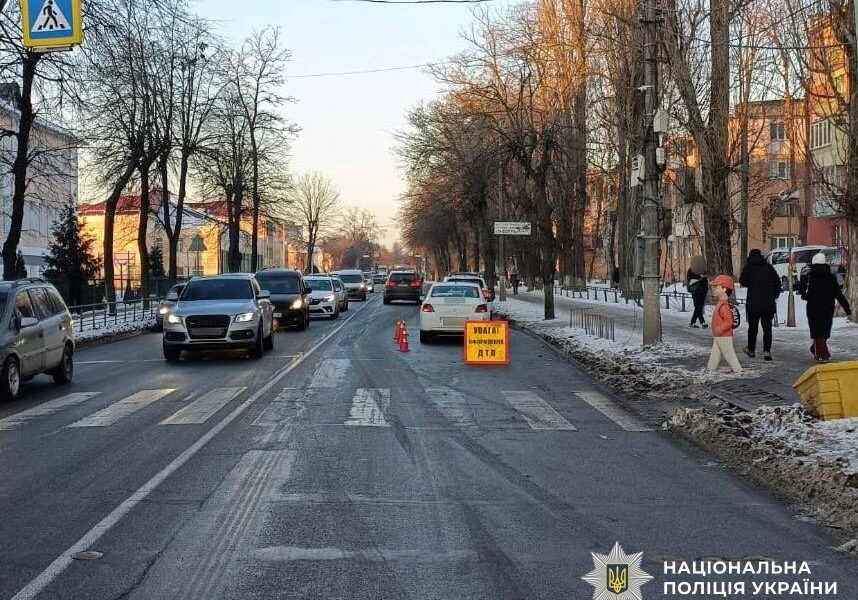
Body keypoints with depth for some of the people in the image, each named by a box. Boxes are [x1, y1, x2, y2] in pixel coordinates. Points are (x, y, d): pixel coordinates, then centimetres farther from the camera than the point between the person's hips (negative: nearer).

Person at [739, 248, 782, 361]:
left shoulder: (749, 267, -3)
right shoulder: (768, 267, 3)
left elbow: (742, 281, -8)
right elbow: (777, 281, 5)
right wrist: (775, 295, 16)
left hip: (753, 303, -1)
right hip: (768, 303, 1)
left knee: (752, 327, 13)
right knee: (767, 327, 3)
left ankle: (751, 349, 21)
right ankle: (767, 351, -6)